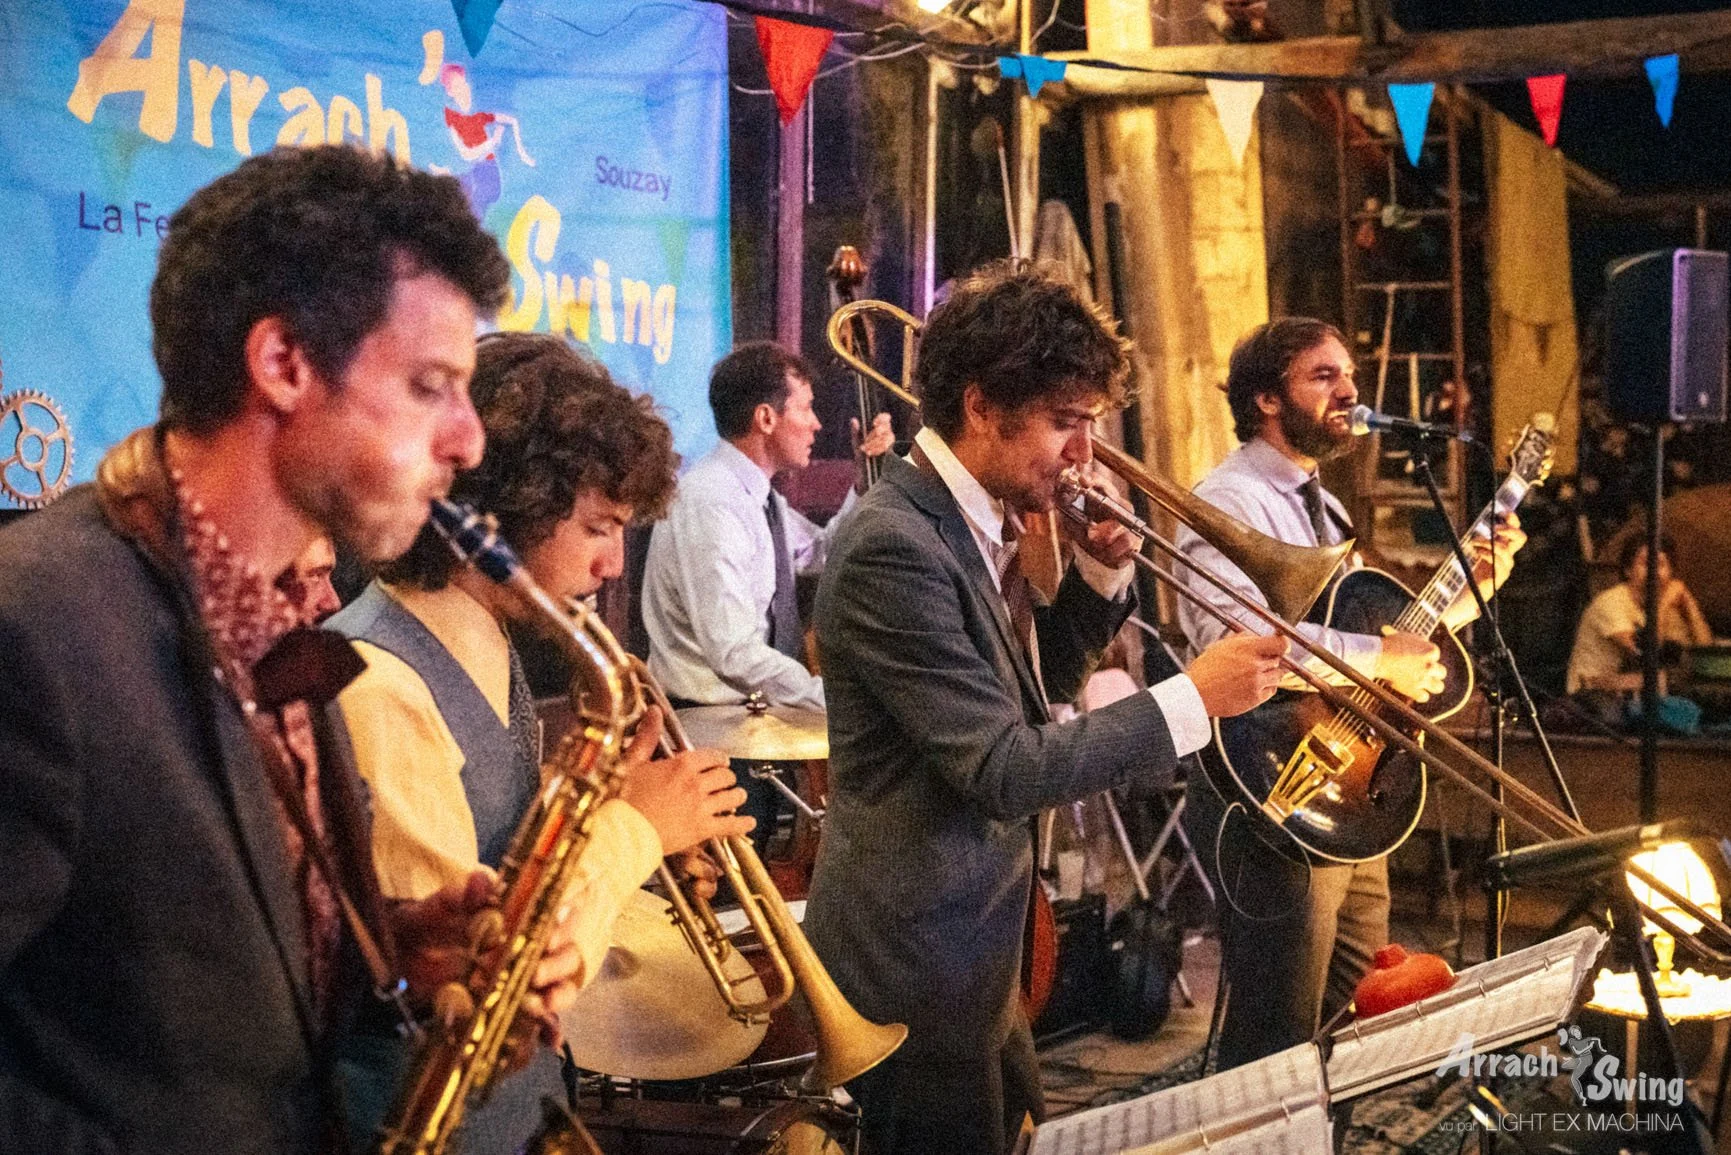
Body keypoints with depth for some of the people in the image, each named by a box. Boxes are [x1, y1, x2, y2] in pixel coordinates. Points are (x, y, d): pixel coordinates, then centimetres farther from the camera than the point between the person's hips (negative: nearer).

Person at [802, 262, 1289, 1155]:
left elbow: (1032, 691, 17)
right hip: (915, 971, -9)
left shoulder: (975, 522, 5)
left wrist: (1100, 574, 1)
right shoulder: (895, 546, -24)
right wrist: (1191, 700, -23)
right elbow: (1005, 771, -26)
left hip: (973, 951, 10)